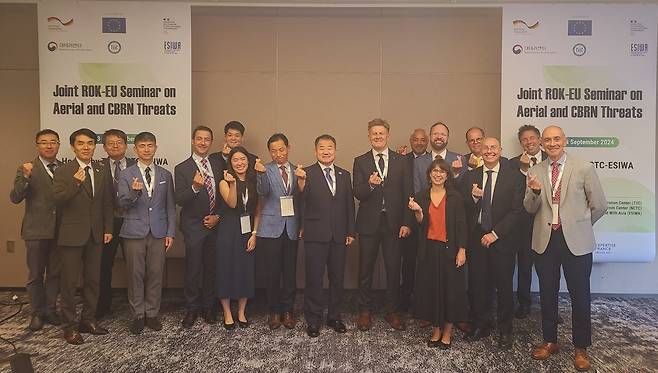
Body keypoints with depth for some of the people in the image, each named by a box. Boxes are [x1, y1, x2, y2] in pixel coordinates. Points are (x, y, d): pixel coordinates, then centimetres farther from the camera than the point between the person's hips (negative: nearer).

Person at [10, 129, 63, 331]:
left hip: (60, 230, 3)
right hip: (36, 230, -2)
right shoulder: (26, 169, -2)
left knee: (55, 273, 13)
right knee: (35, 275, 9)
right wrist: (25, 177, -25)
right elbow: (15, 198, -12)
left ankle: (50, 309, 27)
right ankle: (36, 313, 23)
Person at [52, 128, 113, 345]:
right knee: (69, 282, 3)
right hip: (72, 235, -4)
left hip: (96, 235, 5)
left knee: (93, 280, 12)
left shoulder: (101, 173, 9)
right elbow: (57, 201, -17)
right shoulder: (63, 172, -5)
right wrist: (75, 183, -32)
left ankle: (88, 320, 25)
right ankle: (70, 326, 15)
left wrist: (108, 229, 6)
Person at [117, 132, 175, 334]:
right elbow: (122, 204, -5)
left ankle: (152, 314, 19)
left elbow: (170, 207, 9)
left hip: (158, 232, 1)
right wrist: (134, 192, -25)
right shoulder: (126, 175, 3)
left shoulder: (165, 175, 8)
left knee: (155, 275, 5)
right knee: (135, 275, 4)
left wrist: (171, 233, 3)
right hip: (134, 232, -1)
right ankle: (138, 315, 19)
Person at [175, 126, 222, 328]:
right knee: (193, 269, 5)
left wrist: (217, 216, -4)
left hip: (215, 225, 3)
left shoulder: (219, 165, 5)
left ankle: (209, 307, 25)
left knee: (211, 267, 10)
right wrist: (195, 187, -30)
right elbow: (179, 200, -13)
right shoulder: (182, 168, -5)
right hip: (194, 226, -3)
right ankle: (192, 309, 20)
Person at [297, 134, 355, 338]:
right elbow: (302, 200, -19)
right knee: (314, 279, 5)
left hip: (339, 235, 4)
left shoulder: (344, 175, 9)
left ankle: (334, 317, 29)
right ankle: (313, 320, 20)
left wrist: (350, 232, 7)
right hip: (316, 235, -4)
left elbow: (349, 204, 11)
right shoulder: (307, 173, -4)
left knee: (337, 278, 13)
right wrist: (301, 181, -38)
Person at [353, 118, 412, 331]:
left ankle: (392, 311, 23)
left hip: (393, 222, 1)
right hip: (369, 223, 0)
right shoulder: (360, 162, 3)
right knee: (365, 269, 8)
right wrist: (370, 184, -26)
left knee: (394, 269, 7)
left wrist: (406, 222, -3)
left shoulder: (401, 161, 5)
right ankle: (365, 311, 23)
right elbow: (357, 194, -5)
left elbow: (407, 194, 3)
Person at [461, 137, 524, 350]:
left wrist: (495, 234, -13)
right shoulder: (470, 177, 6)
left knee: (504, 286, 7)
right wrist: (473, 197, -18)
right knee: (477, 284, 9)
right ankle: (480, 326, 27)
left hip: (502, 239, -2)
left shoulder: (514, 177, -2)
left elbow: (516, 211, -7)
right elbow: (463, 210, 3)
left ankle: (505, 331, 25)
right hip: (476, 238, 2)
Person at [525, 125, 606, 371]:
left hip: (576, 241, -2)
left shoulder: (584, 169, -4)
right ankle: (550, 341, 30)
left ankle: (581, 348, 24)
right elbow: (530, 209, 3)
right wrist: (535, 192, -16)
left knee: (580, 296, 6)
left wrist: (580, 226, 8)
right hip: (544, 240, 3)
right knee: (547, 294, 13)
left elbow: (599, 205, 2)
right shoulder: (535, 172, 4)